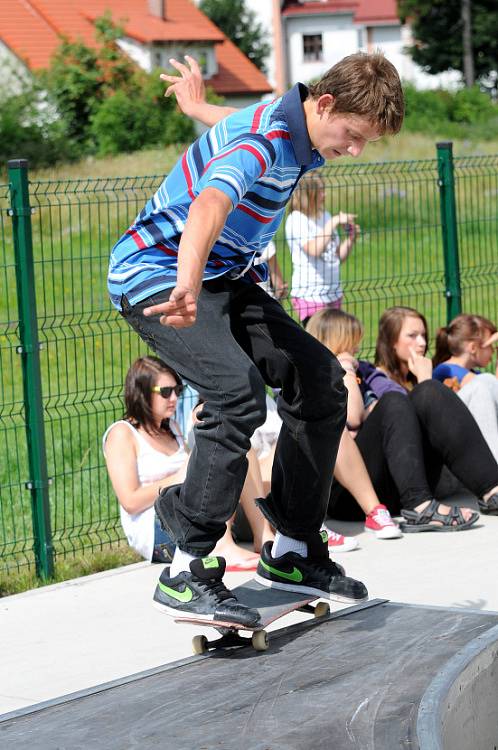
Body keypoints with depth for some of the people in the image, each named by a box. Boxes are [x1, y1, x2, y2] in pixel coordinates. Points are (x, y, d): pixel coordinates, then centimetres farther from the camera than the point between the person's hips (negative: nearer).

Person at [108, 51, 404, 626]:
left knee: (320, 381, 3)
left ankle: (291, 551, 14)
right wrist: (189, 286, -66)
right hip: (157, 275, -10)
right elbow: (209, 205, -49)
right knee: (237, 392, -30)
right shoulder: (263, 140, -27)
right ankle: (187, 571, -25)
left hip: (224, 278, 10)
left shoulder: (301, 142, 4)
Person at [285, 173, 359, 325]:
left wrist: (351, 238, 0)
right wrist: (334, 222, -20)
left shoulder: (325, 216, 11)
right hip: (309, 295, -7)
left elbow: (339, 257, 17)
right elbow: (314, 250, -25)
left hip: (334, 293, 7)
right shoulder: (296, 220, -9)